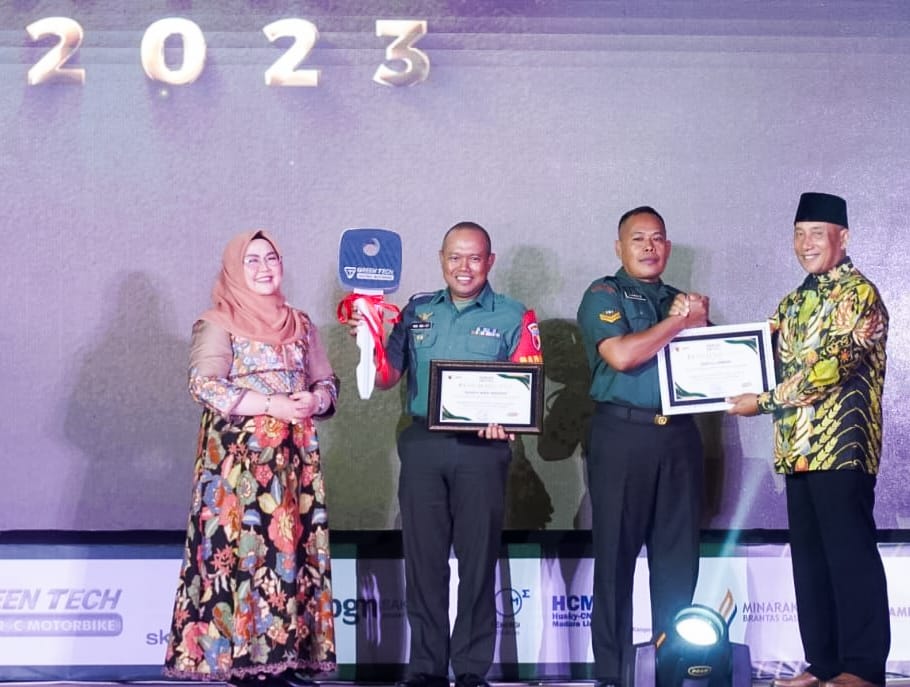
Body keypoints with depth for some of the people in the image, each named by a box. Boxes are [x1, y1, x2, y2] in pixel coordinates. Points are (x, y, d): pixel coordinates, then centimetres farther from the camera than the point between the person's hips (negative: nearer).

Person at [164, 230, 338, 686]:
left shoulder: (300, 325, 17)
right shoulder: (216, 324, -1)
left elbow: (327, 382, 17)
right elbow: (205, 386, -12)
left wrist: (314, 400, -7)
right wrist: (273, 405, -17)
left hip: (294, 456, 5)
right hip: (239, 457, -5)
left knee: (291, 547, 1)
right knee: (241, 545, -10)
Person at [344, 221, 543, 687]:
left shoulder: (513, 317, 4)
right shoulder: (417, 311, 13)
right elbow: (386, 378, 11)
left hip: (481, 449, -2)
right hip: (422, 444, 3)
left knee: (477, 559, 1)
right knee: (423, 557, 5)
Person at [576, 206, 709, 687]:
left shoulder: (682, 299, 19)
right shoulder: (604, 295, 2)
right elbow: (621, 355, -14)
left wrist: (696, 320, -4)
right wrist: (681, 322, -6)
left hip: (679, 433, 5)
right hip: (623, 433, -5)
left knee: (679, 553, 6)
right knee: (616, 553, -1)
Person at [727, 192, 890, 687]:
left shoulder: (858, 294, -8)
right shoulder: (793, 303, 18)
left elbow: (829, 370, -17)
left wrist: (761, 402, -13)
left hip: (841, 444, -8)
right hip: (798, 448, 8)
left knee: (850, 555, -6)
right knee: (809, 557, 9)